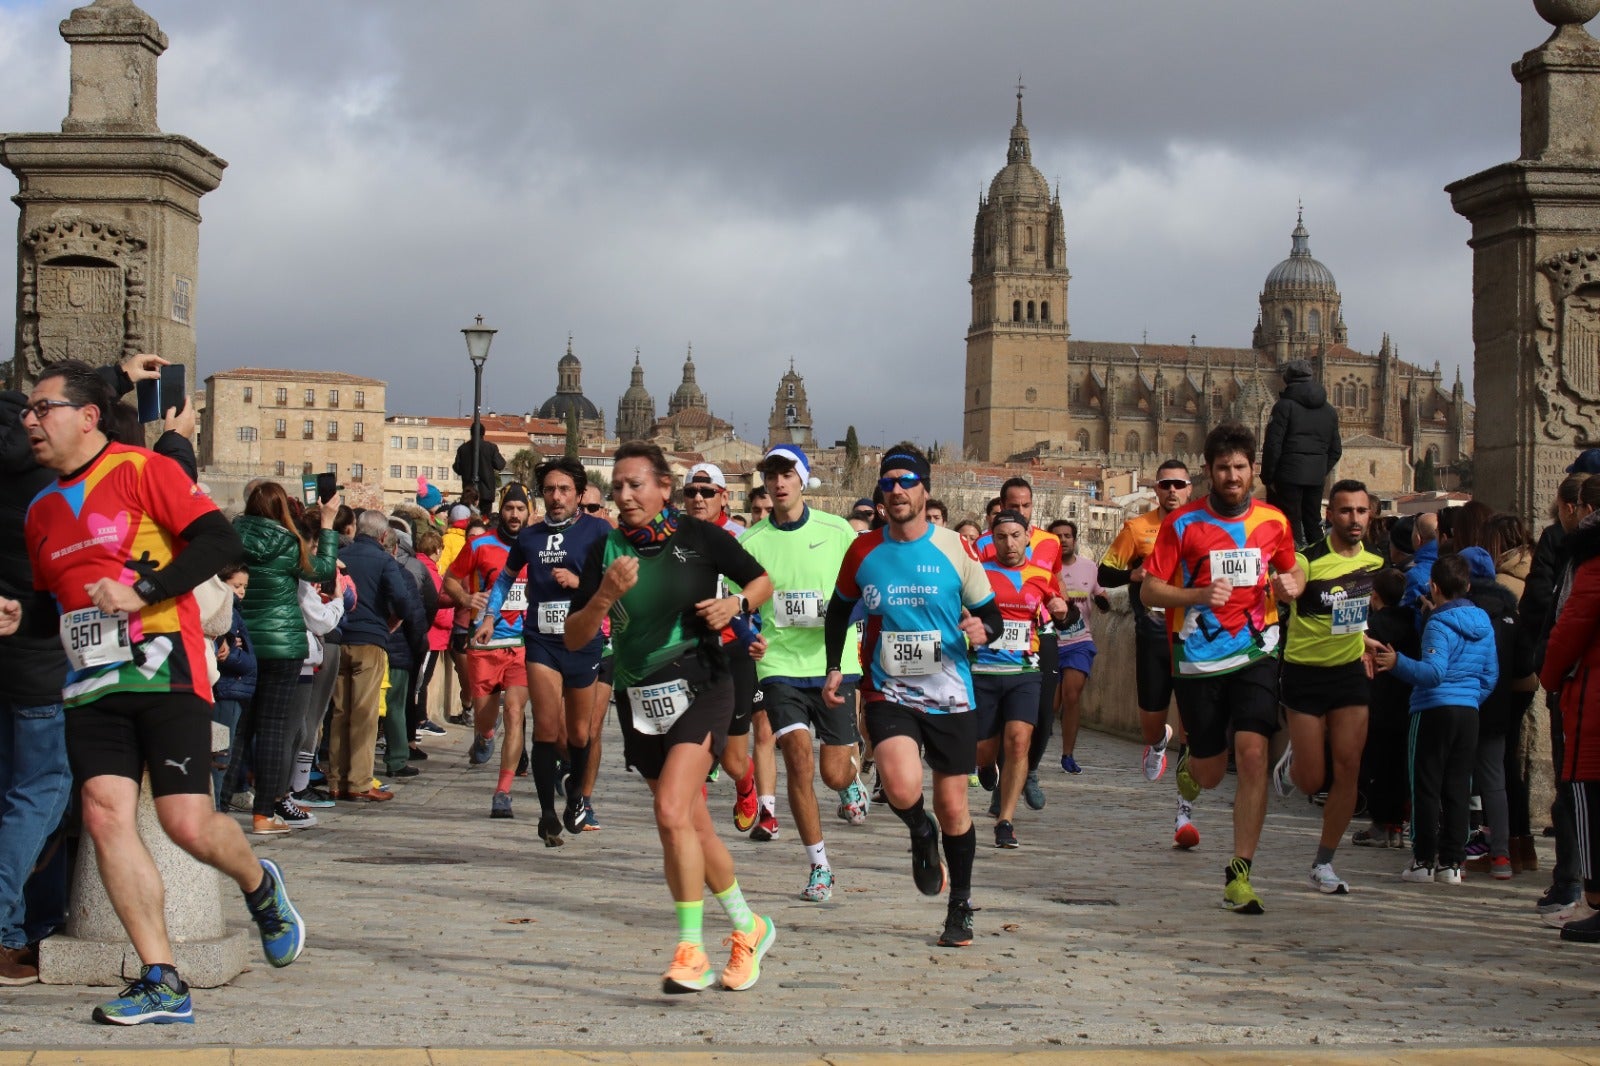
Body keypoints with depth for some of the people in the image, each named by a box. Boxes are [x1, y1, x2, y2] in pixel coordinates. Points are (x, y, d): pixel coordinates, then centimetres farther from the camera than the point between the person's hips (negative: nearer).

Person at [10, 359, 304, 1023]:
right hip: (91, 682, 6)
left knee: (188, 823, -10)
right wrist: (20, 618, 6)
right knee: (104, 814, -10)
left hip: (164, 669, -6)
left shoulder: (142, 470, -2)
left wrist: (142, 590, -18)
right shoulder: (41, 510, 19)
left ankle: (260, 887, 25)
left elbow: (221, 542, -11)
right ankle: (162, 984, -6)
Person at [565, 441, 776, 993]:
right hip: (638, 698, 5)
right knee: (694, 824, 12)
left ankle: (690, 950, -15)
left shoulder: (700, 536, -5)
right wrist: (605, 595, -19)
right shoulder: (606, 551, 1)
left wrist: (736, 603, -12)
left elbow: (762, 580, 9)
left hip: (700, 688, -4)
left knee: (672, 811, -22)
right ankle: (749, 928, 32)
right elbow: (574, 639, -2)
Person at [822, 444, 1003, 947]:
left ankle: (960, 909, 25)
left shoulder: (954, 548, -3)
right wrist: (834, 668, 8)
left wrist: (983, 629, -19)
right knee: (902, 789, -25)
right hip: (888, 693, 0)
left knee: (952, 809, 5)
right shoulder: (863, 551, 1)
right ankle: (921, 835, 10)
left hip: (949, 696, 0)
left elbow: (991, 613, 4)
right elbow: (839, 609, 18)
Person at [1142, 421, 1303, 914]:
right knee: (1209, 772, 7)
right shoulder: (1182, 523, -3)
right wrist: (1199, 595, -19)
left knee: (1252, 754, -15)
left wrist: (1292, 583, -1)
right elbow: (1150, 590, -3)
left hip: (1255, 654, 1)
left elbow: (1291, 569, 23)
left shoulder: (1273, 521, 5)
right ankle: (1186, 767, 48)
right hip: (1198, 659, -1)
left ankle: (1239, 874, -7)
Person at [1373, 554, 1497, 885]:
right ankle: (1451, 862, 7)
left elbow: (1434, 672, -24)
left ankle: (1424, 860, 0)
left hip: (1435, 709, -6)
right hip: (1469, 712, 6)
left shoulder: (1439, 624, -11)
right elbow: (1490, 675, 17)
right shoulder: (1483, 623, 11)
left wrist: (1398, 662, -33)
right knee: (1457, 789, 7)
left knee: (1426, 786, 0)